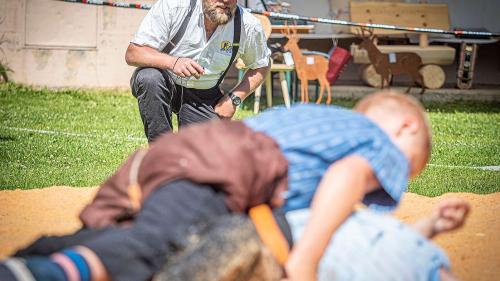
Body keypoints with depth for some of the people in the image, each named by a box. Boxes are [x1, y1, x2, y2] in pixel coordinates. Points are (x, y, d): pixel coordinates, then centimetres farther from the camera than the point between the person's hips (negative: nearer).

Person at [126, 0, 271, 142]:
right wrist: (172, 61, -44)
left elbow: (261, 66, 6)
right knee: (149, 77, -36)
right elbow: (132, 54, -26)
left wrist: (234, 98, -8)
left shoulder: (249, 26, -16)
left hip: (204, 96, 2)